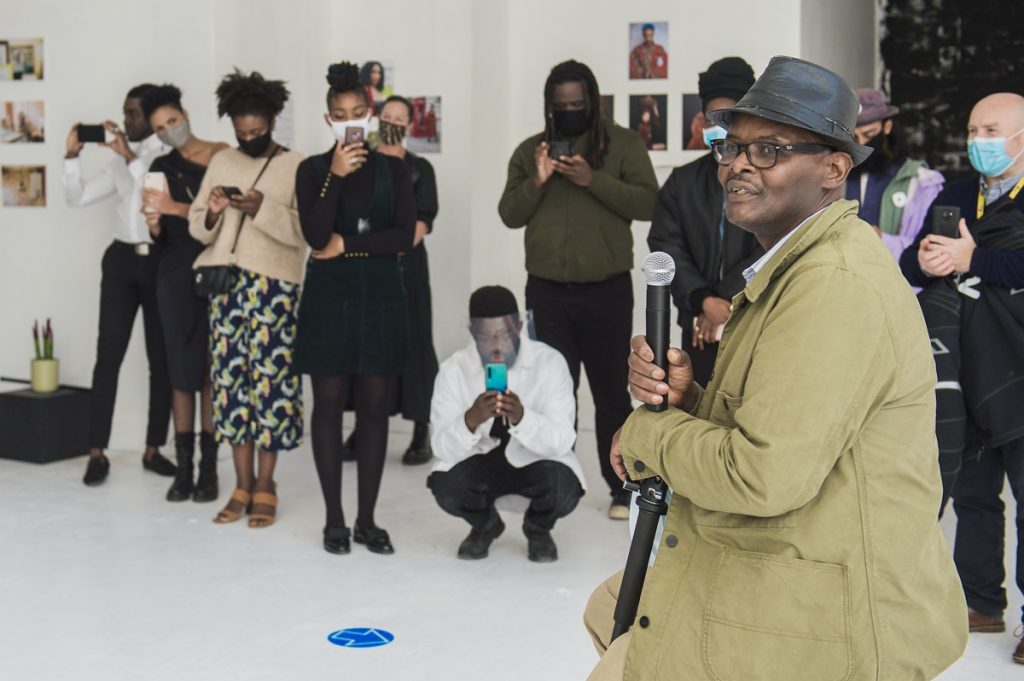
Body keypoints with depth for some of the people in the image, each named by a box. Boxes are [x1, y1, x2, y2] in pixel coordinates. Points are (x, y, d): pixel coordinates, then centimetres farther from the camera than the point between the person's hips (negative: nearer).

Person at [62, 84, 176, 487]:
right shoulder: (120, 162, 14)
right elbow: (77, 198, 13)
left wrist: (132, 156, -20)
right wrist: (72, 156, 0)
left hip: (160, 261, -3)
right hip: (122, 259, 4)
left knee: (161, 357, 4)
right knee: (109, 354, -3)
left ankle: (153, 449, 14)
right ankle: (97, 453, -1)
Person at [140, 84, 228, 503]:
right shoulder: (162, 167, 10)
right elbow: (160, 236, 11)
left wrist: (175, 208, -17)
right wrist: (154, 224, -10)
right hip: (175, 272, 3)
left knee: (212, 368, -3)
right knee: (180, 368, 0)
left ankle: (209, 468, 2)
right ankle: (183, 468, 4)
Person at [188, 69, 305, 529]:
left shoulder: (297, 167, 1)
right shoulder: (221, 162, 13)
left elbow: (304, 230, -9)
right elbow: (197, 228, 12)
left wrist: (263, 209, -22)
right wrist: (213, 212, -9)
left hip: (274, 285, -4)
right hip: (226, 282, 4)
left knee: (269, 378, -5)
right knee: (230, 376, 3)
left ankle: (264, 487, 5)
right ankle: (242, 486, 10)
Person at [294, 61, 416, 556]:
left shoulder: (393, 169, 5)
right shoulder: (313, 169, 2)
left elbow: (406, 236, -6)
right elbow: (315, 236, -12)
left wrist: (346, 244, -10)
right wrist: (336, 176, -18)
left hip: (380, 296, 1)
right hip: (329, 296, -1)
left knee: (375, 407, 4)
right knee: (329, 404, 2)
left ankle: (368, 519, 13)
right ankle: (334, 519, 11)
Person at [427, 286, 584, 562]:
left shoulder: (550, 362, -18)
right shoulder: (454, 369, -14)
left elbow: (562, 441, -24)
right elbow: (443, 448, -19)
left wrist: (521, 418, -44)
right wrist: (471, 420, -41)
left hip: (536, 460, -1)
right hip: (479, 461, 1)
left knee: (563, 489, -33)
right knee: (445, 486, -29)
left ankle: (538, 529, 7)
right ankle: (484, 525, 9)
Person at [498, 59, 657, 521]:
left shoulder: (623, 144, 1)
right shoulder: (530, 150, 10)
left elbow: (648, 203, -10)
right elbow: (509, 215, 5)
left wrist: (594, 180, -20)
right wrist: (536, 181, -13)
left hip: (607, 291, -2)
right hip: (546, 292, 3)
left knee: (611, 393, 5)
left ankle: (621, 489, 13)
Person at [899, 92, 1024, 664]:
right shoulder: (956, 197, 13)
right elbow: (911, 264, 8)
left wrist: (970, 260, -21)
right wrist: (925, 259, -13)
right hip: (967, 379, 6)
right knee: (973, 495, 15)